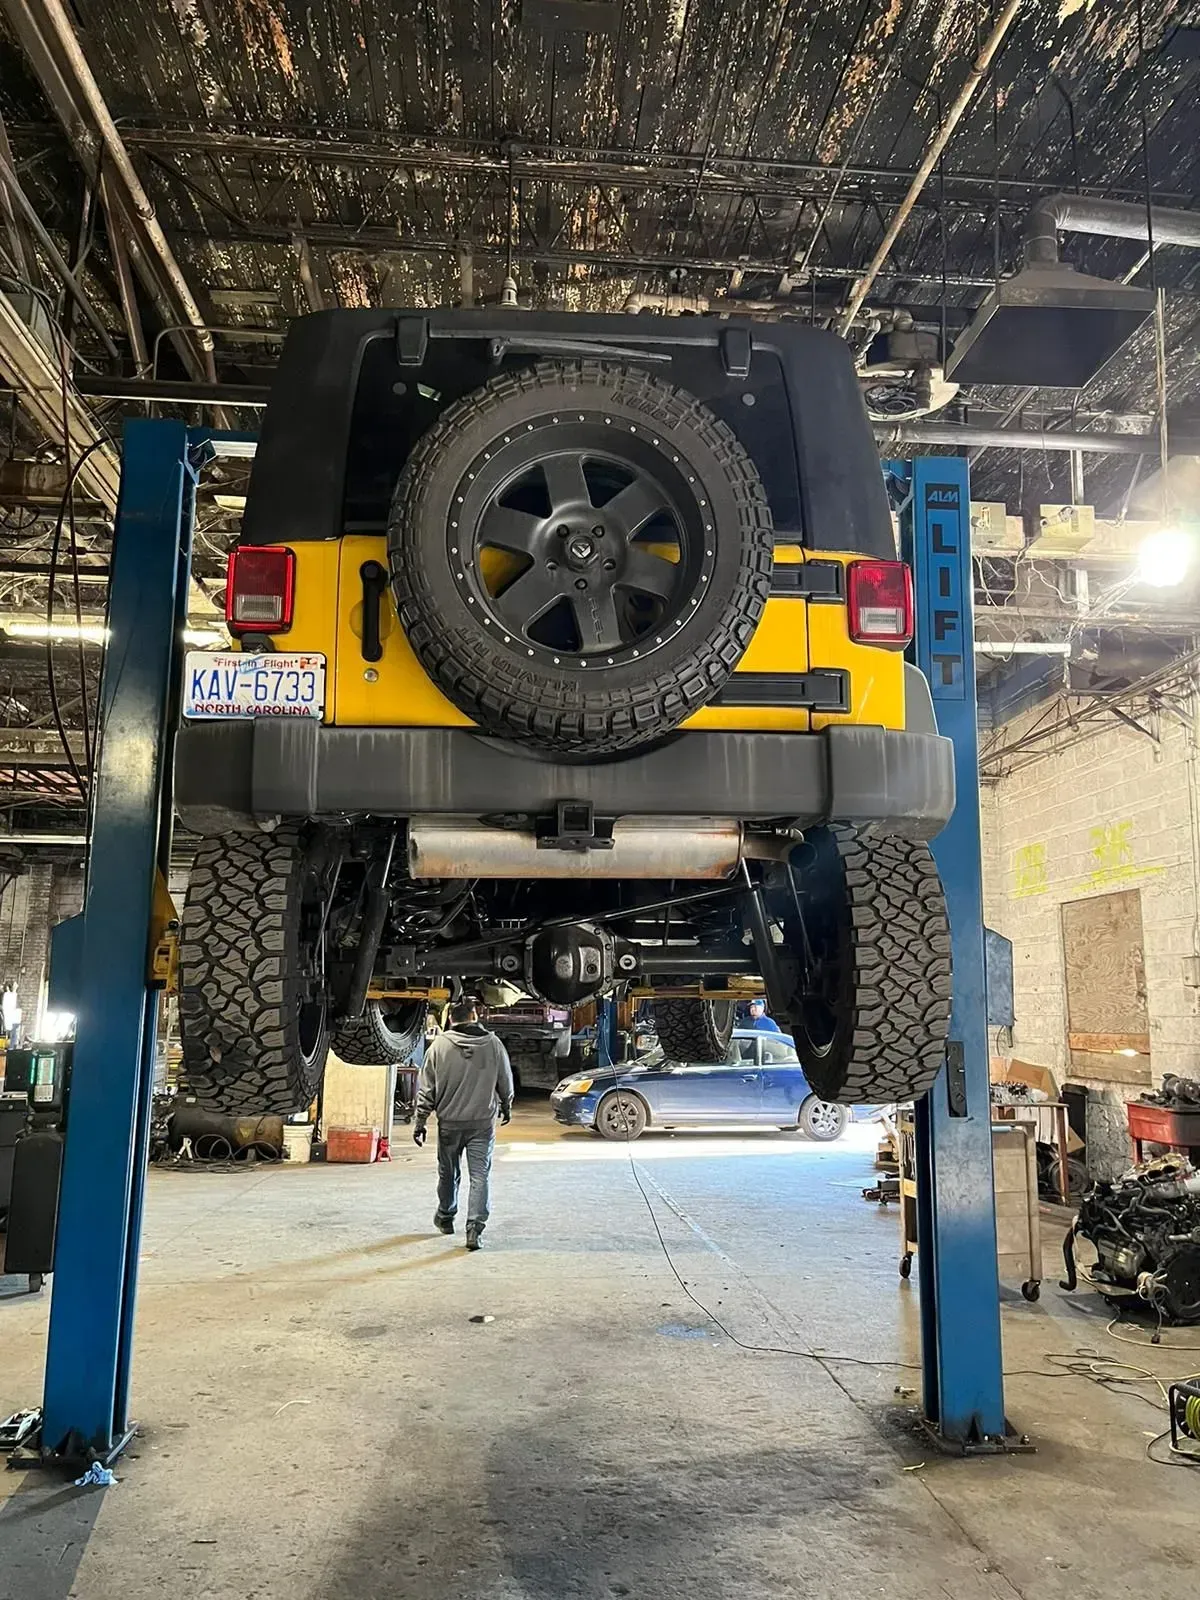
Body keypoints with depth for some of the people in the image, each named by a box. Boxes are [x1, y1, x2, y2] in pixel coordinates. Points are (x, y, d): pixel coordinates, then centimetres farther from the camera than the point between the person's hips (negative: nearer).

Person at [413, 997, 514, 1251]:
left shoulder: (439, 1045, -8)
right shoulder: (493, 1044, -6)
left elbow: (426, 1090, -4)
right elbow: (506, 1083, 6)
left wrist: (420, 1122, 5)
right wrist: (506, 1107, 25)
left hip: (449, 1123, 1)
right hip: (483, 1122, -1)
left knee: (448, 1173, 18)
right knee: (480, 1176, 2)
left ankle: (445, 1218, 36)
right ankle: (475, 1228, -7)